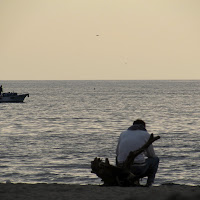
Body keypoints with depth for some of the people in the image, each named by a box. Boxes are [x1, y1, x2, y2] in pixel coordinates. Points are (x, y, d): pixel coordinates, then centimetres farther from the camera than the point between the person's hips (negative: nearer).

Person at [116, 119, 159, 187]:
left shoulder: (123, 134, 17)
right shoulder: (146, 135, 8)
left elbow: (117, 153, 26)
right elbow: (152, 155, 14)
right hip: (138, 169, -3)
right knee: (155, 159, 26)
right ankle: (149, 182, 11)